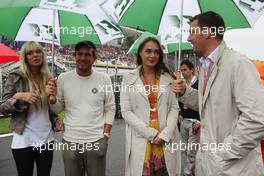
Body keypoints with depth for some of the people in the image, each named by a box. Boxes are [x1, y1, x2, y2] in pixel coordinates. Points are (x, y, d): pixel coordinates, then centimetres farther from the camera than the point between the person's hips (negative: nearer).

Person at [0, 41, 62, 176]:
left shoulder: (48, 78, 4)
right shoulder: (16, 77, -8)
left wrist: (55, 120, 0)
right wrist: (18, 97, -24)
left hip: (46, 138, 4)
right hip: (24, 141, -3)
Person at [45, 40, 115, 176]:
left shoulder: (104, 79, -3)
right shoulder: (63, 78, -1)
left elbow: (110, 109, 2)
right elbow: (58, 109, 7)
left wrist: (106, 135, -2)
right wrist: (52, 98, -13)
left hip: (96, 141, -1)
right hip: (70, 141, 1)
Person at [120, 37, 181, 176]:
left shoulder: (167, 78, 7)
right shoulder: (129, 79, 1)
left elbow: (174, 108, 4)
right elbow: (126, 112, -4)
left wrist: (165, 134, -10)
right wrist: (150, 133, -10)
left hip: (165, 140, 2)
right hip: (140, 140, -1)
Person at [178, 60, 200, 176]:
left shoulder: (199, 84, -8)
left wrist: (200, 121, -15)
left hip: (194, 122, -7)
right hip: (183, 121, 7)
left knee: (191, 151, -4)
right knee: (185, 150, 13)